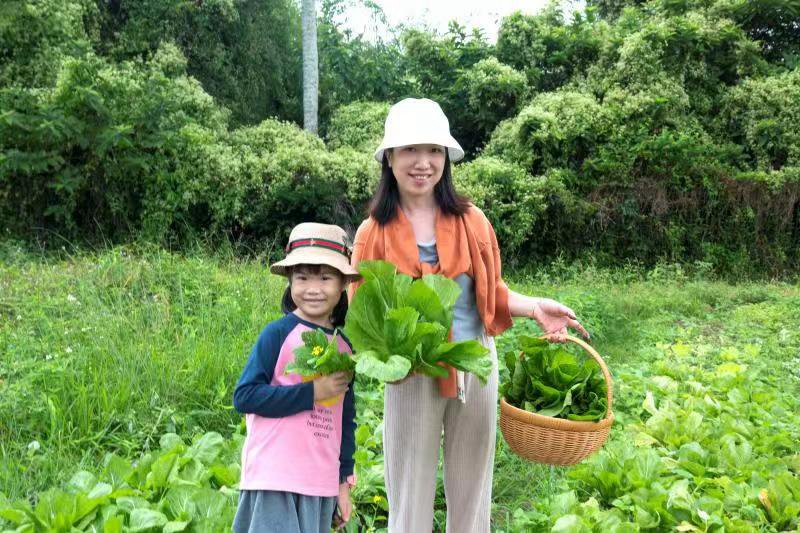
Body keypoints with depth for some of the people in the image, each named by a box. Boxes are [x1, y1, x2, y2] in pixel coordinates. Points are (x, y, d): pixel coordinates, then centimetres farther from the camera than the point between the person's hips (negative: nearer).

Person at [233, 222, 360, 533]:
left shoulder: (345, 347, 7)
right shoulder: (278, 333, -9)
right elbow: (244, 396, -14)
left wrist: (344, 479, 15)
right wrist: (311, 392, -18)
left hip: (323, 483, 6)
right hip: (274, 479, -5)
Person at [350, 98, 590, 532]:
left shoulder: (471, 221, -1)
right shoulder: (374, 233, -5)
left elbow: (490, 294, 8)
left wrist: (535, 307, -8)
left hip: (475, 369, 2)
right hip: (411, 377, -1)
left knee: (471, 496, 17)